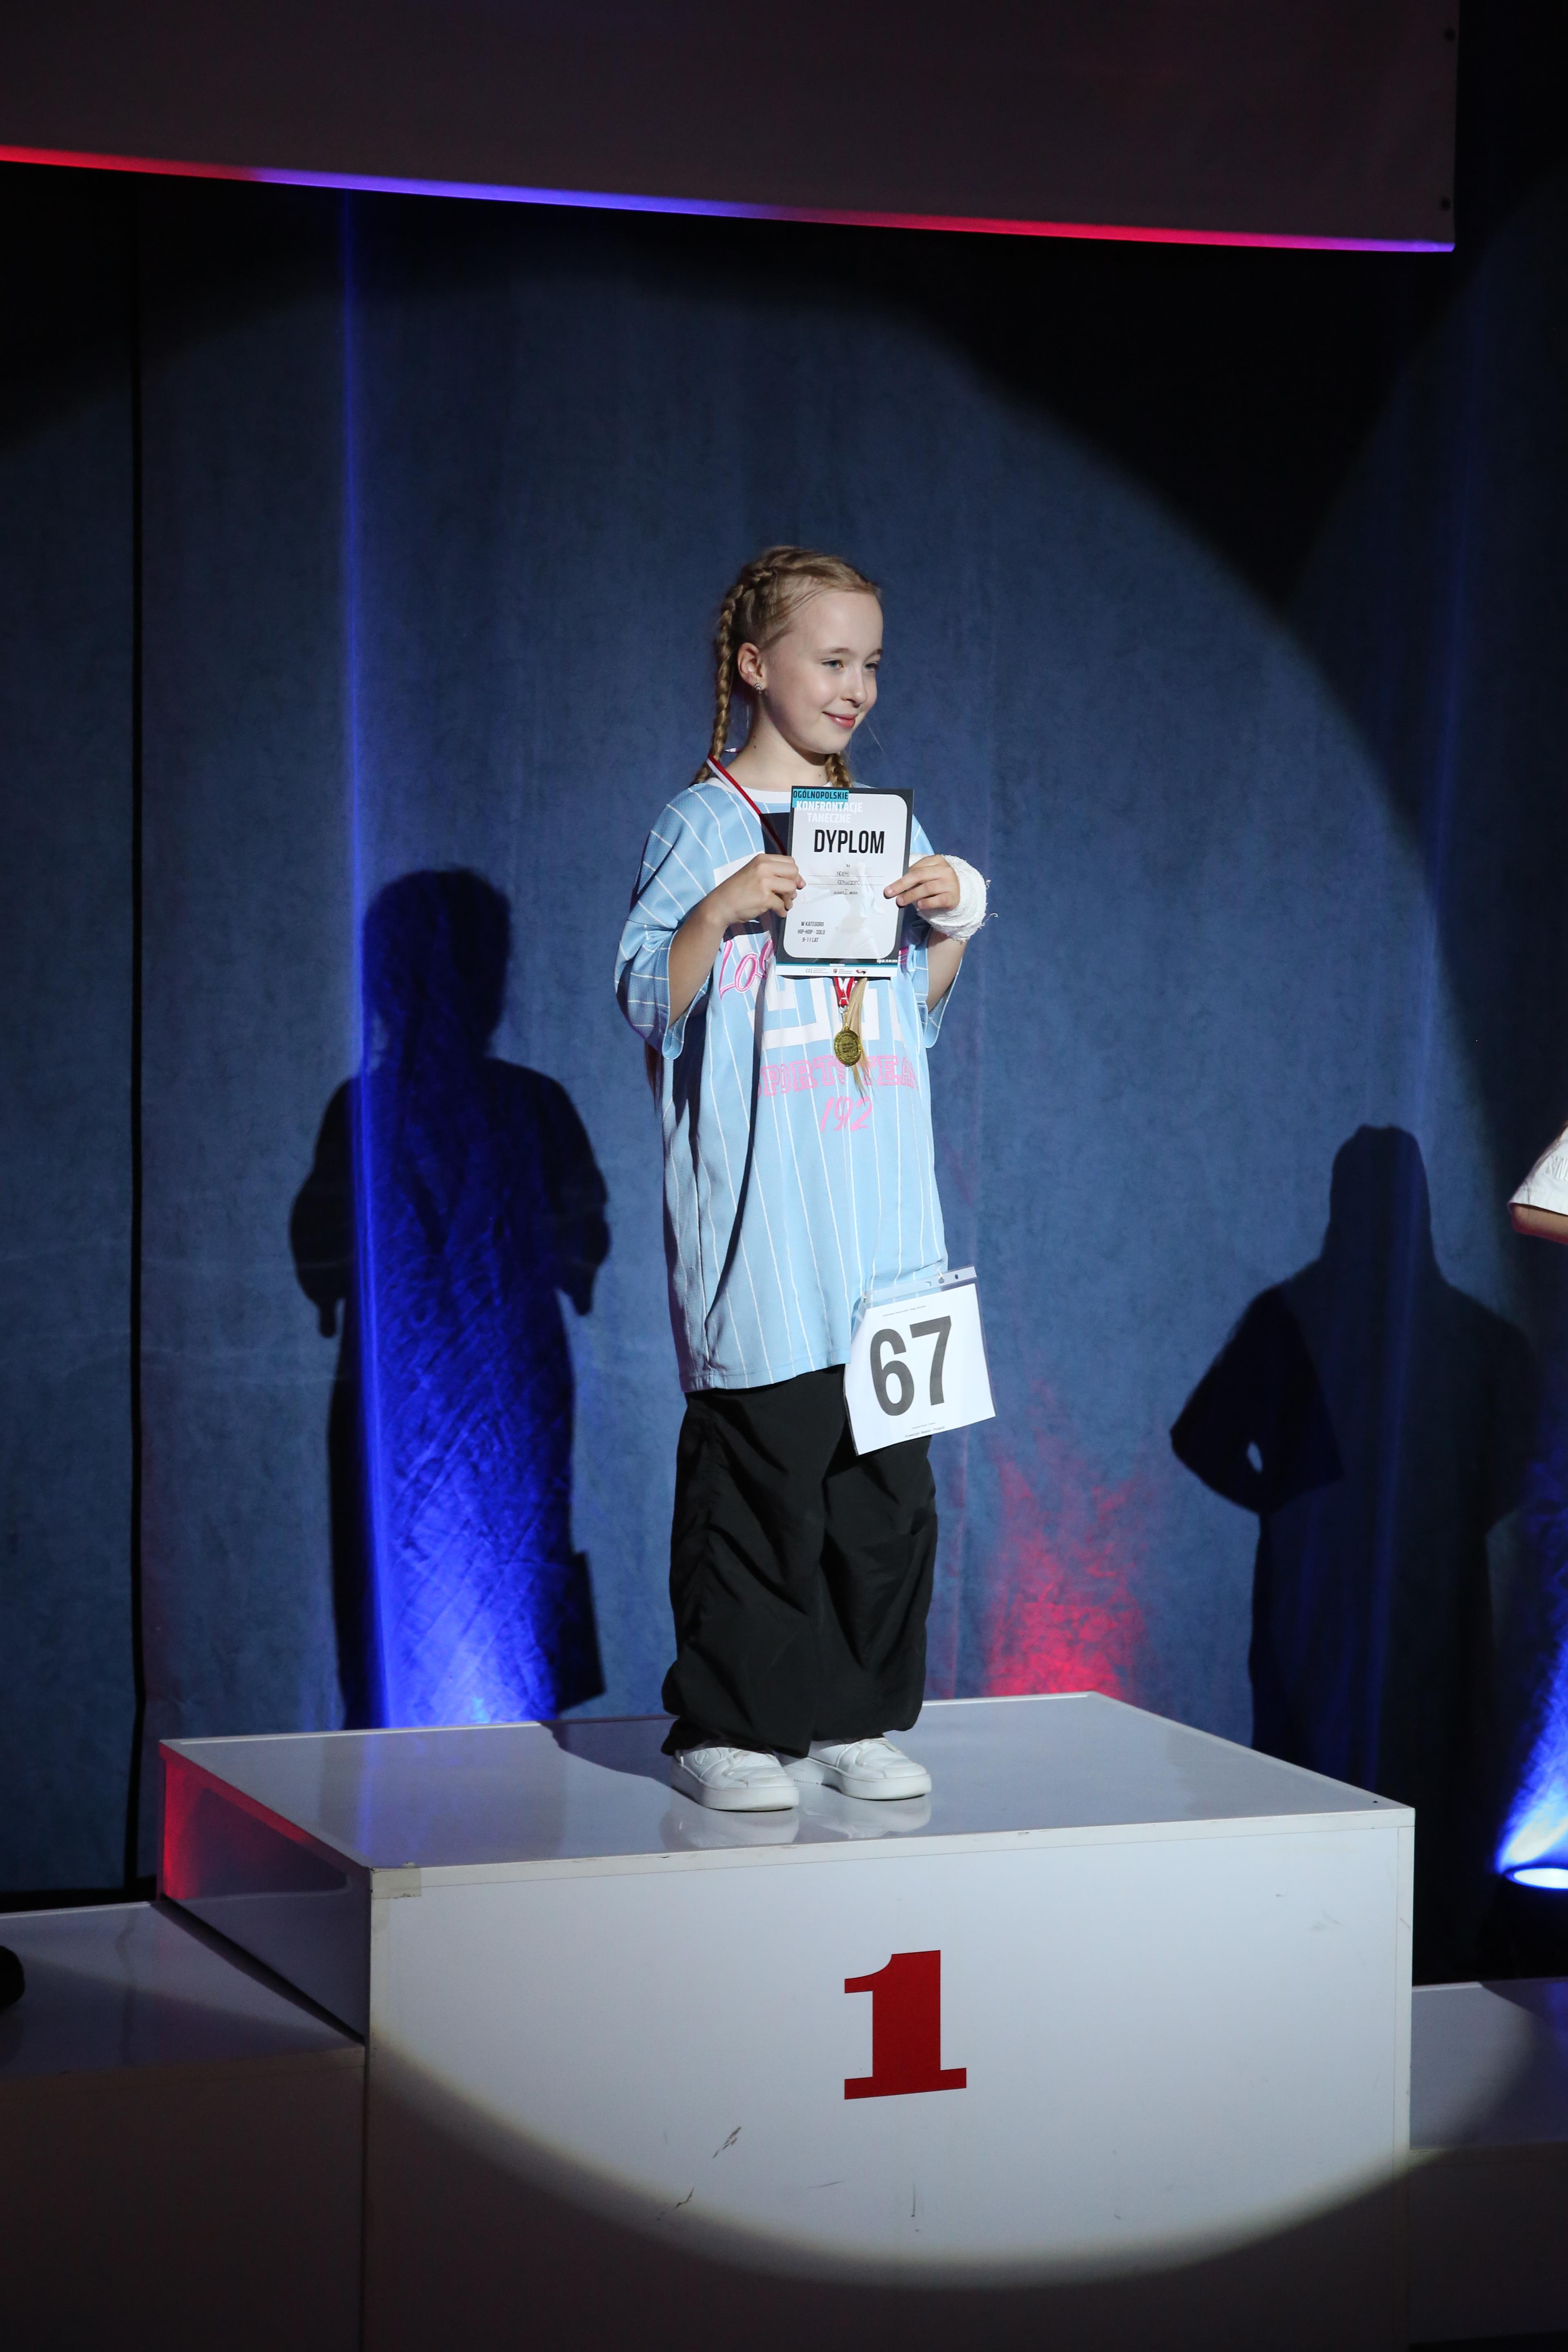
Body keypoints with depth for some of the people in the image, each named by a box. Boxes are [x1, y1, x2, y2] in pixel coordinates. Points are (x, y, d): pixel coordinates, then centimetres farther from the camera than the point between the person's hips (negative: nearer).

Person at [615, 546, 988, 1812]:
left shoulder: (889, 824, 15)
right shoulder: (706, 824, -1)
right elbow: (650, 1002, -6)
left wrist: (954, 924, 3)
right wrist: (726, 910, -21)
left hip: (882, 1216, 5)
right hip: (760, 1218, -5)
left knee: (890, 1473, 4)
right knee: (757, 1467, -6)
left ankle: (857, 1717, 15)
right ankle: (727, 1728, 4)